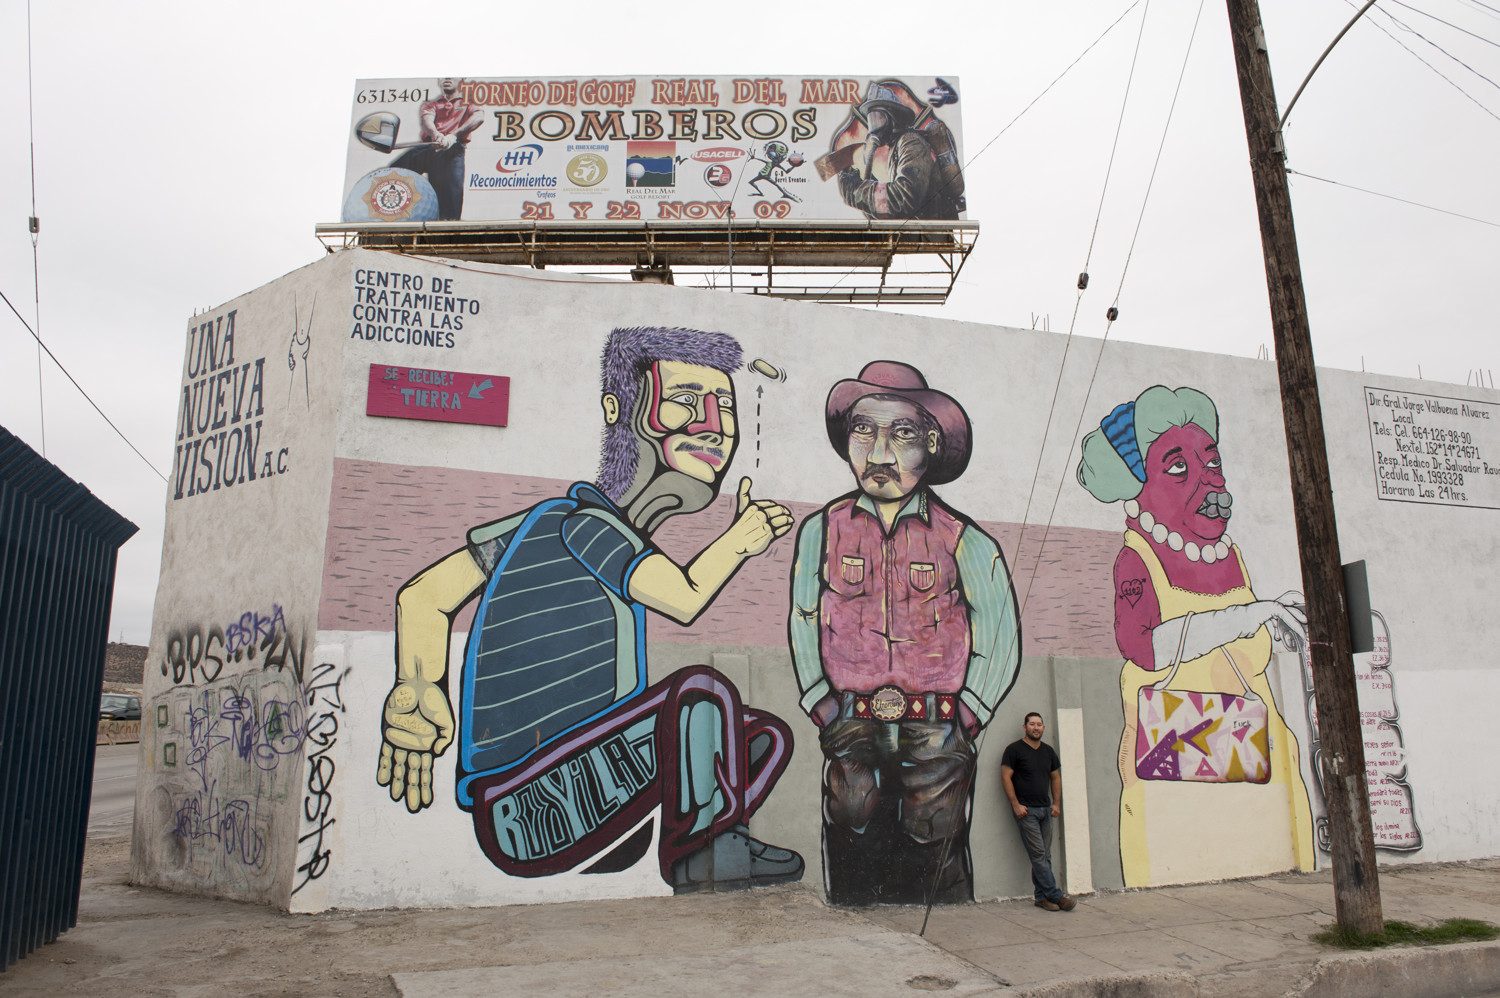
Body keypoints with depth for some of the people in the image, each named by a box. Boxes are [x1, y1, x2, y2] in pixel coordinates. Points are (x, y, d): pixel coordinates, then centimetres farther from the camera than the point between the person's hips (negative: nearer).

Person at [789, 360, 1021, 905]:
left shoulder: (963, 541, 5)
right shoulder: (822, 529, 8)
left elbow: (1001, 641, 7)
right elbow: (802, 627, 8)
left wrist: (963, 719, -1)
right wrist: (827, 711, 0)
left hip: (938, 732, 0)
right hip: (853, 724, 1)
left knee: (936, 869, -3)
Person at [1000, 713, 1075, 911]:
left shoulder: (1048, 751, 14)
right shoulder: (1014, 749, -5)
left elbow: (1055, 777, 20)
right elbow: (1006, 777, -8)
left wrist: (1056, 803, 9)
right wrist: (1015, 804, -14)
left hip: (1045, 809, 6)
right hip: (1026, 810, -6)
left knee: (1044, 856, 7)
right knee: (1038, 854, -8)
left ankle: (1042, 897, 13)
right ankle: (1055, 896, -5)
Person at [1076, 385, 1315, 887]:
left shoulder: (1229, 555, 16)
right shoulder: (1137, 559, -6)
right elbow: (1145, 645, -25)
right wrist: (1251, 614, -24)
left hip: (1249, 747, 7)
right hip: (1175, 754, -6)